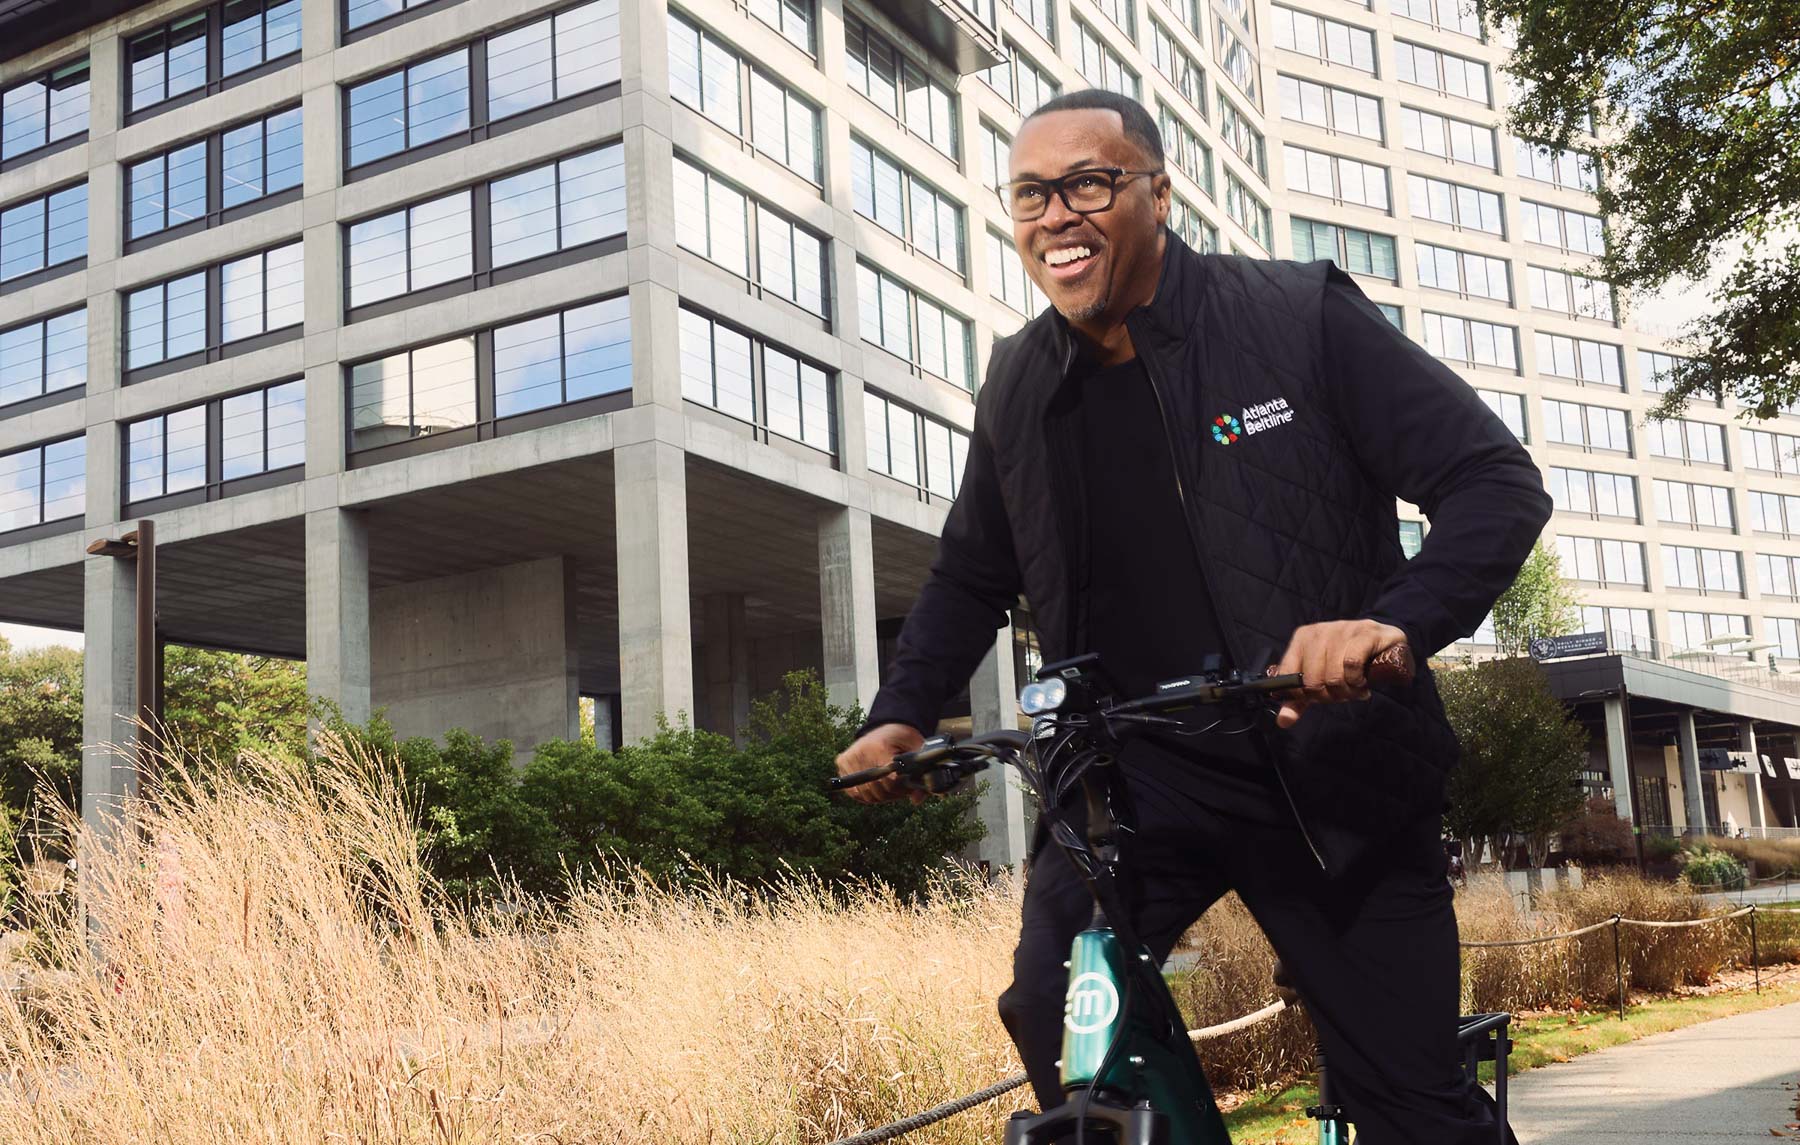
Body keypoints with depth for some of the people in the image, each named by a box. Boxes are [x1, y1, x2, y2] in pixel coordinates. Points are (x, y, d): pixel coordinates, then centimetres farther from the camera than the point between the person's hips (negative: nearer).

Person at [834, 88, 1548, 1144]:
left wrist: (1397, 622, -28)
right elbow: (971, 577, 20)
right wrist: (904, 716, 4)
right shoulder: (1019, 386, 6)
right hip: (1137, 771, 2)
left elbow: (1499, 484, -10)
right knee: (1054, 1017, -22)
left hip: (1332, 771, -2)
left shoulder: (1301, 315, -7)